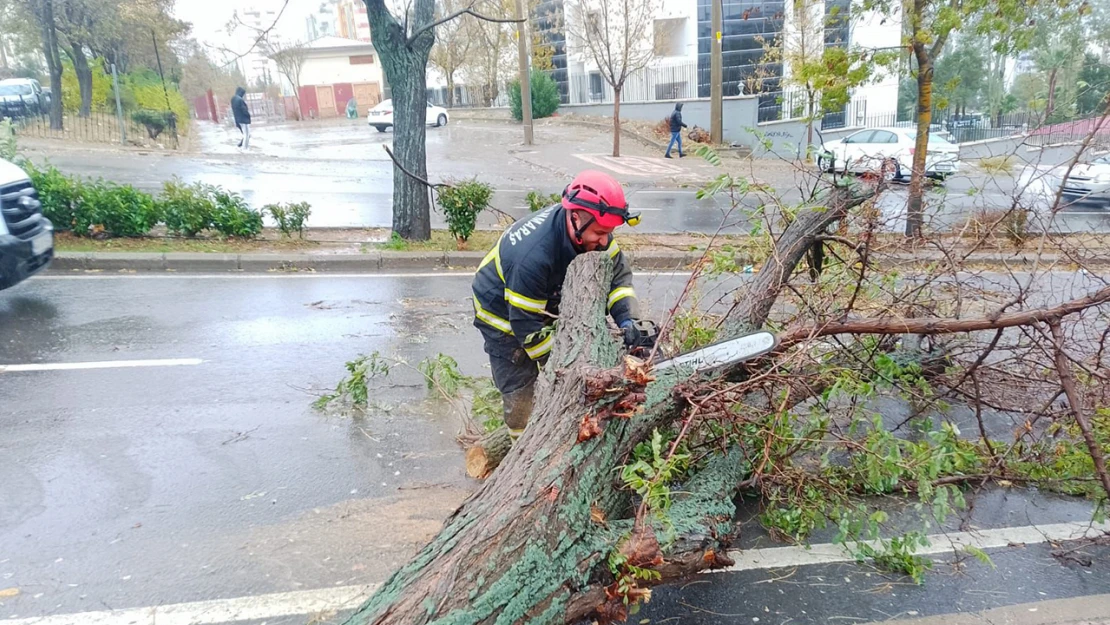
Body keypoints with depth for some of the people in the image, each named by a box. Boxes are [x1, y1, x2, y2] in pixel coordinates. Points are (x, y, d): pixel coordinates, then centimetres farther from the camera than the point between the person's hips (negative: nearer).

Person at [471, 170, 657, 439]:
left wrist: (629, 320, -31)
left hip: (546, 306, 7)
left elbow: (617, 272, -15)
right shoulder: (533, 255, -42)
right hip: (504, 318, -6)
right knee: (521, 396, -5)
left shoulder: (587, 230, -22)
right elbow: (527, 327, -32)